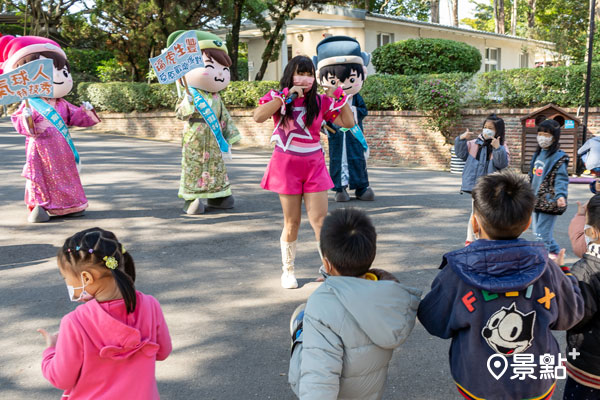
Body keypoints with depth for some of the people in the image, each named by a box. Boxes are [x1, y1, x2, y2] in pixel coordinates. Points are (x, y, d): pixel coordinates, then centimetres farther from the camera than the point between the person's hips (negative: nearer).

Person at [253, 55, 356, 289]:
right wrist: (287, 96, -22)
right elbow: (258, 117, -23)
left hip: (314, 165, 2)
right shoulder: (278, 99, -2)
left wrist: (339, 95, -6)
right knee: (292, 222, 6)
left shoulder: (320, 101, 4)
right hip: (287, 165, -2)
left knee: (320, 221, -2)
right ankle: (288, 270, 23)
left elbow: (348, 123, 1)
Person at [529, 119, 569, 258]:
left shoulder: (559, 157, -13)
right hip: (537, 201, 9)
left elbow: (561, 179, -18)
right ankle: (555, 252, 30)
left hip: (549, 202, -9)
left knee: (543, 234, -9)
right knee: (537, 231, 16)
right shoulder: (538, 154, 13)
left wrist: (561, 195, -33)